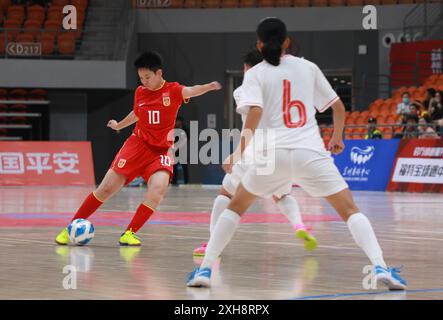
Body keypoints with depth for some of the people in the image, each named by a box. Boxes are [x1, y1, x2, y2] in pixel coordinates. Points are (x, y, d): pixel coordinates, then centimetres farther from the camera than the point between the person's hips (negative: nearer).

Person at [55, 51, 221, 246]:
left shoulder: (172, 91, -8)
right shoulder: (140, 93, 4)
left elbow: (190, 91, -30)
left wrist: (208, 87, -51)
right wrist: (118, 126, 41)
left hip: (161, 151, -3)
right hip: (137, 144, 3)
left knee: (159, 187, -28)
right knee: (106, 188, -2)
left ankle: (129, 233, -14)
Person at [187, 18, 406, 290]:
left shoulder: (255, 74, 6)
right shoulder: (308, 68, 14)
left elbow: (255, 113, -11)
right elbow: (339, 107, 18)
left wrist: (240, 152, -11)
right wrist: (337, 138, 34)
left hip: (272, 153, 0)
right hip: (311, 152, 0)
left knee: (236, 208, 20)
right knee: (350, 210, 6)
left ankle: (205, 269, 12)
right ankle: (380, 267, -14)